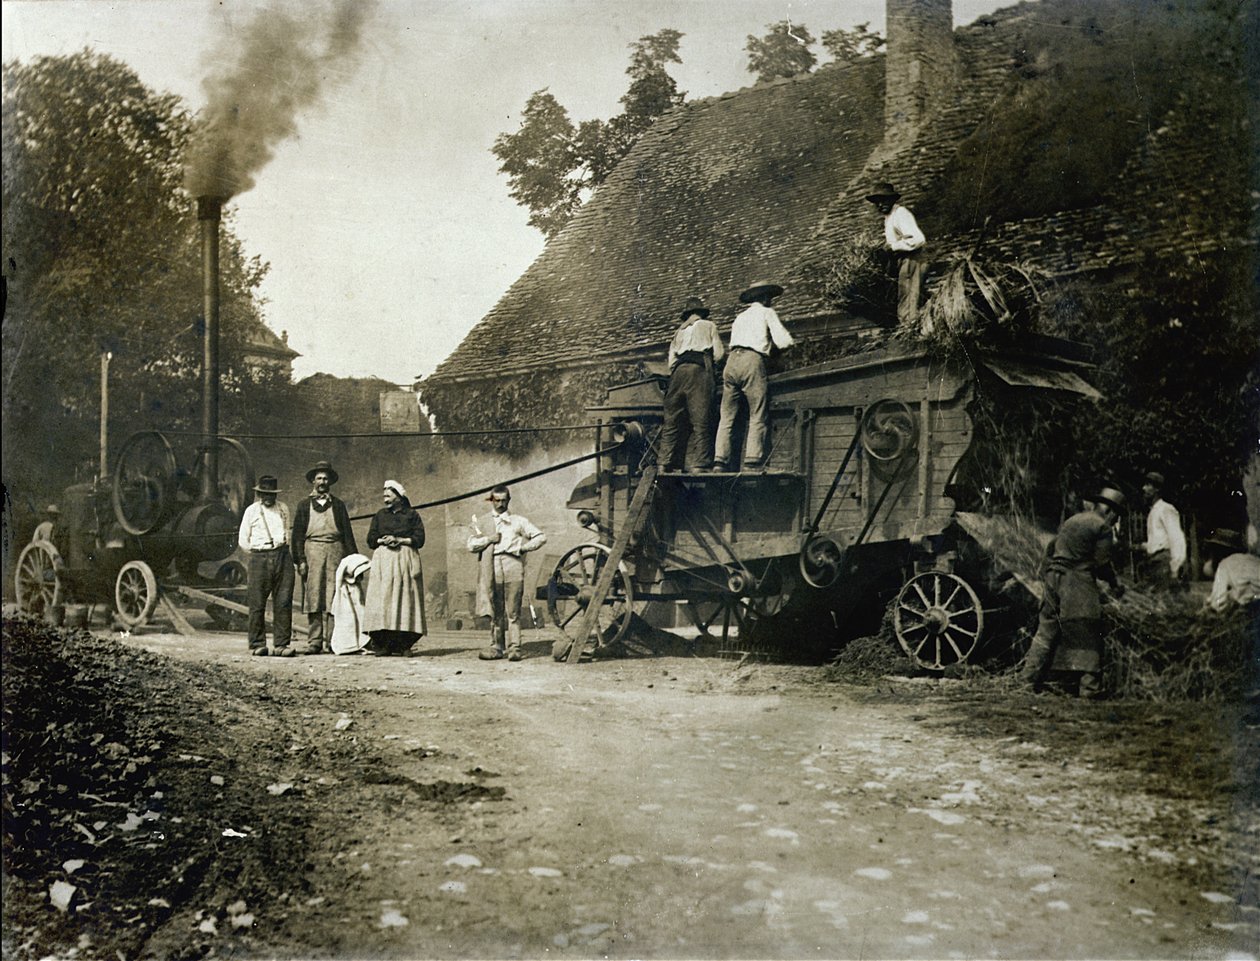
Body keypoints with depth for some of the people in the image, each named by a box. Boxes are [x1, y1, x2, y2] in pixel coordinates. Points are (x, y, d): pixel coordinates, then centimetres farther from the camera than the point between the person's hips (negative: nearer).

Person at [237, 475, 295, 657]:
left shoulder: (283, 508, 13)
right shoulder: (252, 511, 5)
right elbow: (243, 540, 9)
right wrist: (258, 554, 8)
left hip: (282, 556, 2)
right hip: (259, 558, -2)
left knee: (284, 602, -4)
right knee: (257, 603, -2)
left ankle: (281, 644, -1)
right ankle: (257, 644, 6)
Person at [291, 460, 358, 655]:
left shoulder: (338, 505, 16)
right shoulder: (304, 505, 13)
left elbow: (347, 533, 13)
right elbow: (297, 534, 7)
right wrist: (300, 560, -3)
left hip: (335, 552, 0)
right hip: (312, 551, 0)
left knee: (333, 598, -5)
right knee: (313, 597, -4)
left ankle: (330, 642, -5)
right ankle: (314, 642, -3)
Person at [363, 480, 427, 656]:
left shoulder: (411, 514, 11)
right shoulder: (379, 515, 20)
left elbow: (419, 539, 2)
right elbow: (371, 539, 10)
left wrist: (399, 540, -9)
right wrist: (383, 540, -9)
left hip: (406, 561, -2)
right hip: (383, 560, 2)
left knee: (406, 599, -9)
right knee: (382, 599, -11)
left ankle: (404, 644, -10)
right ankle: (382, 643, -14)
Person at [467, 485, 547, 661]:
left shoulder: (518, 521, 14)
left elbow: (541, 536, 10)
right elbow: (471, 545, 8)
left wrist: (524, 547, -2)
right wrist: (488, 539, -5)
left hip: (513, 570, -2)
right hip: (492, 572, 2)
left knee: (513, 612, -6)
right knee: (495, 612, 3)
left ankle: (514, 647, -6)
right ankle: (496, 647, 8)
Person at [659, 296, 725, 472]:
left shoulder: (678, 331, 26)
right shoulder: (709, 326, 18)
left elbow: (671, 361, 15)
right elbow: (718, 354, 8)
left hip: (678, 372, 4)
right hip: (699, 371, -4)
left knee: (672, 419, 1)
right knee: (700, 419, -9)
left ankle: (666, 463, -7)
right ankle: (698, 463, -19)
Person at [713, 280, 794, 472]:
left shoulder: (740, 317, 31)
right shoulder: (767, 313, 13)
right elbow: (784, 342, 2)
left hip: (732, 360, 6)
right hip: (752, 361, -6)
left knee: (727, 417, 3)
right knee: (758, 417, -7)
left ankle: (720, 461, -8)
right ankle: (752, 462, -19)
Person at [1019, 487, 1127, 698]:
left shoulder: (1071, 520, 19)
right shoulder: (1102, 527, -4)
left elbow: (1051, 549, 22)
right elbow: (1102, 562, -8)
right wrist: (1114, 585, 4)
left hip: (1053, 578, 7)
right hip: (1078, 583, -7)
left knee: (1046, 631, 10)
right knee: (1088, 635, -1)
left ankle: (1028, 679, 8)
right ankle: (1090, 687, -3)